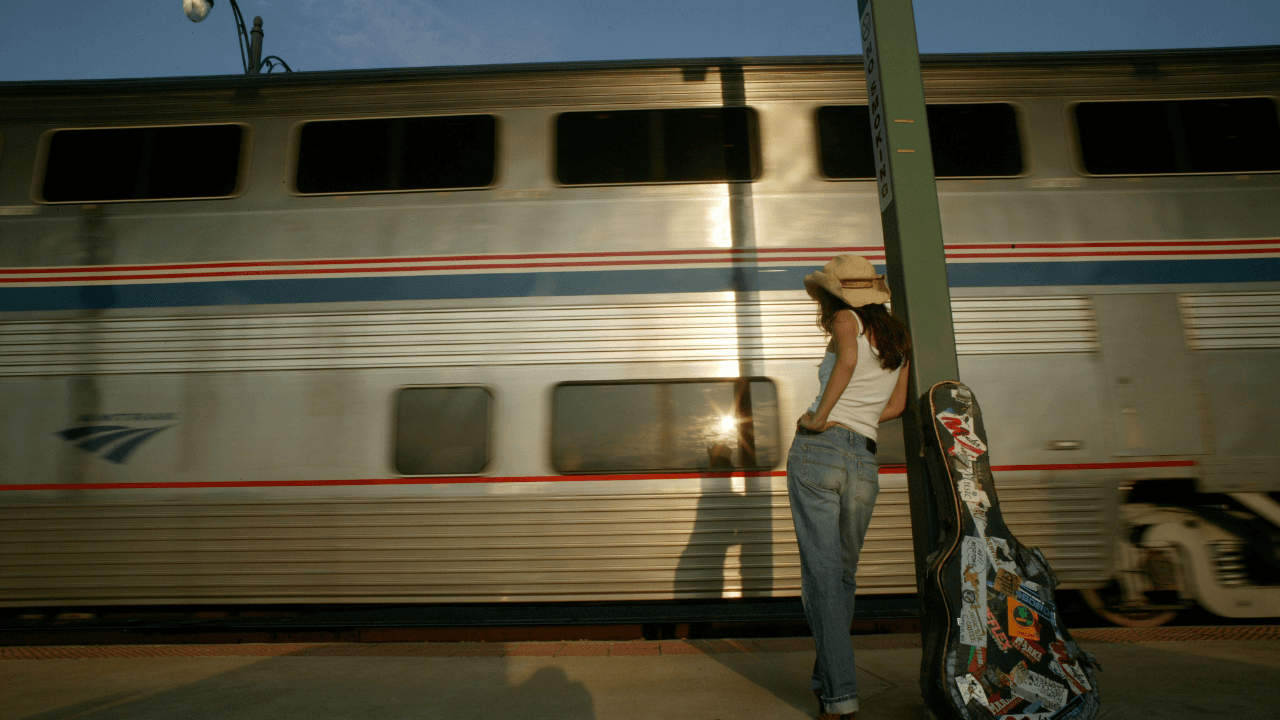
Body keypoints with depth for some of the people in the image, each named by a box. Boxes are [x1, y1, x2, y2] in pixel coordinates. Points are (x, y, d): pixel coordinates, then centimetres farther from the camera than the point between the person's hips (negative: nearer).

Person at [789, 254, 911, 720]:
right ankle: (827, 681, 27)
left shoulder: (847, 319, 1)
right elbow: (896, 406, 14)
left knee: (822, 577, -2)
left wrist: (821, 418, -15)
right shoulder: (899, 337, 18)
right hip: (865, 463, 6)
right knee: (844, 576, 17)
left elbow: (848, 358, -21)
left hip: (818, 451, -6)